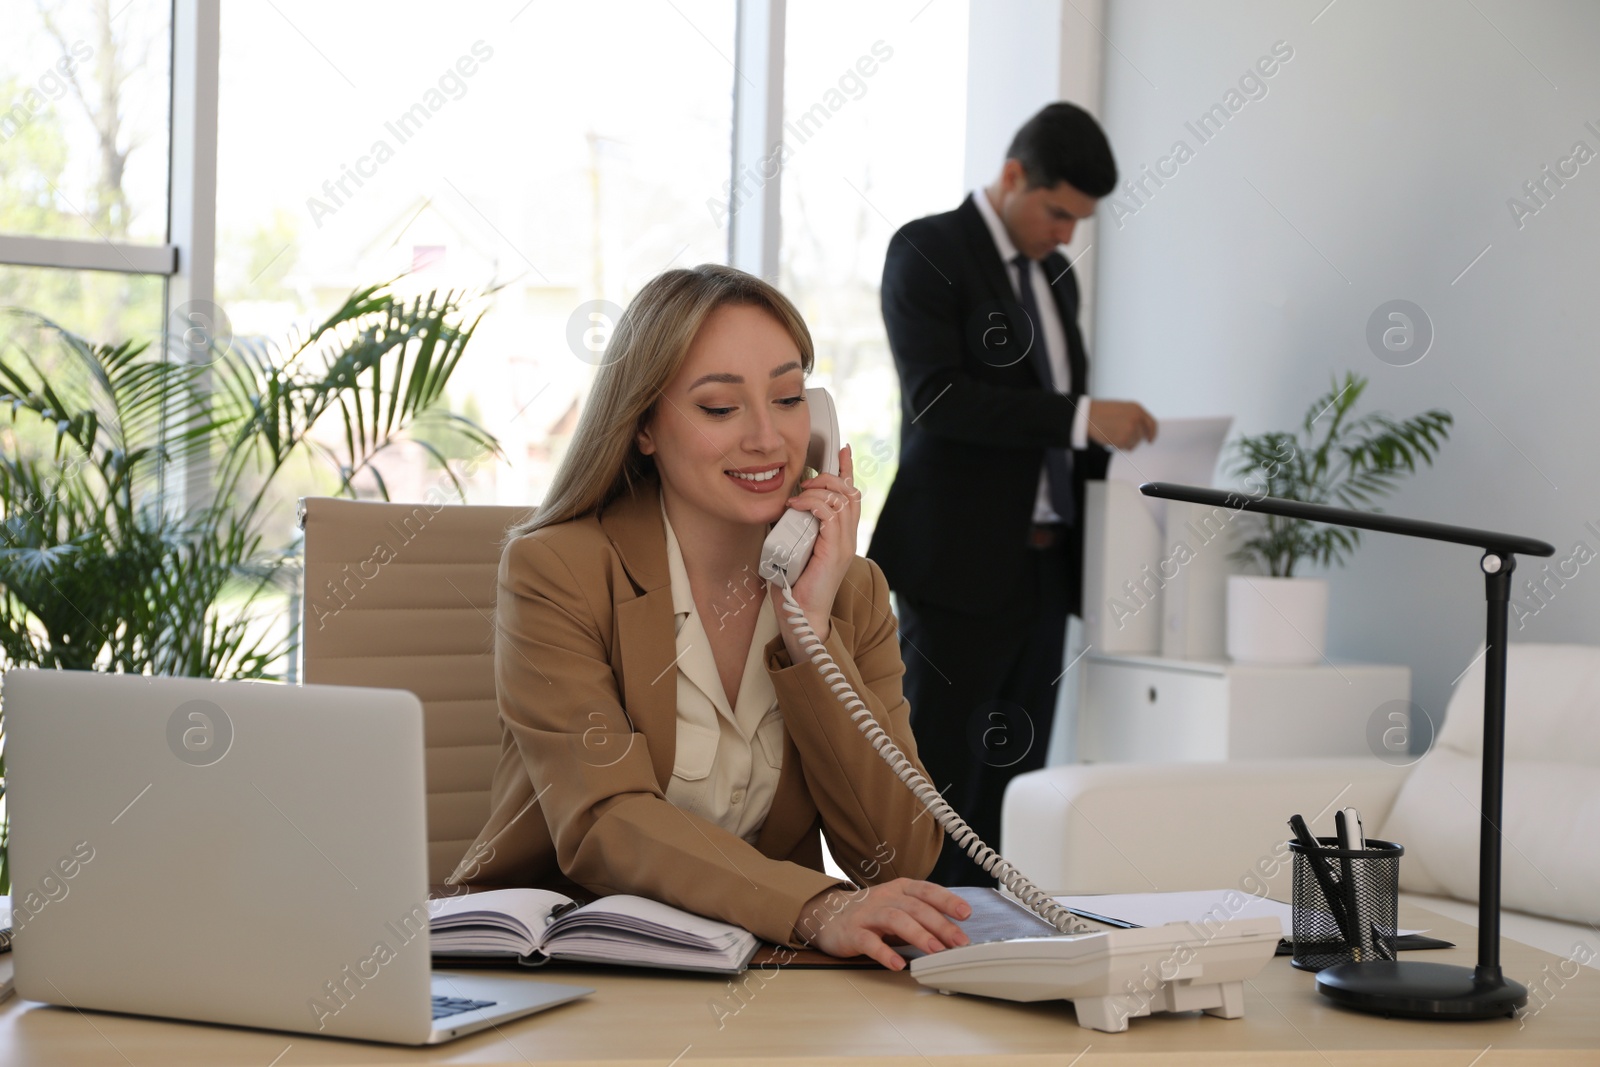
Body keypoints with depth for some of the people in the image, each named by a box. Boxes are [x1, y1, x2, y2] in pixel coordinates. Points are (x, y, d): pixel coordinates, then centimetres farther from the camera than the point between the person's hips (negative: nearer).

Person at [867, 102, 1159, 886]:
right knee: (938, 780, -6)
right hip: (959, 564, -8)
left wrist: (1119, 452, 7)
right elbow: (936, 397, -19)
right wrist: (1081, 416, -22)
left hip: (1042, 564, 8)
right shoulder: (927, 251, -6)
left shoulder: (1055, 277, 18)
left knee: (1013, 780, 7)